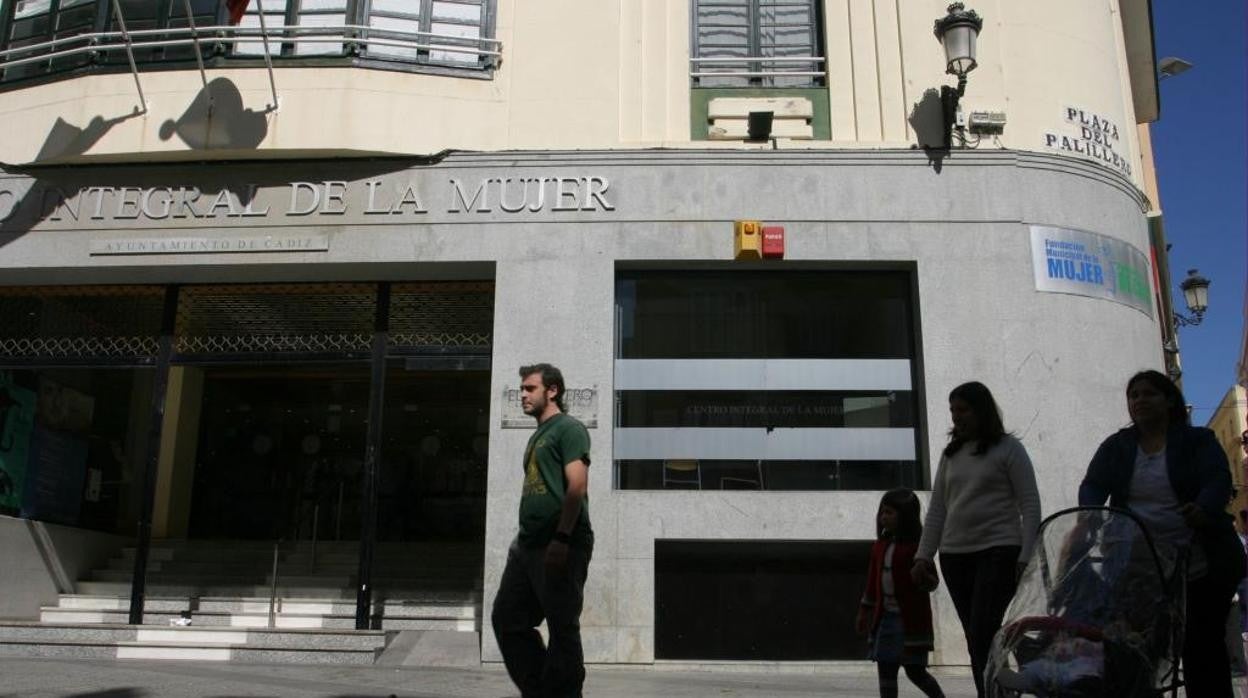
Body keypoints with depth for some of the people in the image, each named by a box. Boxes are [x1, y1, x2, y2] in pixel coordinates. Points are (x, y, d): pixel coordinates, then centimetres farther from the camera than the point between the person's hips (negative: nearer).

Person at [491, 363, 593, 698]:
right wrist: (525, 536, 20)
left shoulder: (568, 428, -5)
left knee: (562, 629, -2)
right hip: (528, 544, 9)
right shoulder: (537, 436, 21)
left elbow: (577, 486, -16)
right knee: (507, 618, 10)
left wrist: (561, 539, -23)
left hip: (561, 545, -9)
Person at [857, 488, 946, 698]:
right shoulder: (881, 545, 10)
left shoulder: (916, 546, -11)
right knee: (885, 668, 6)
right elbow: (873, 580, 16)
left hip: (911, 618, -6)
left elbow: (927, 583, -8)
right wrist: (865, 612, 18)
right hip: (886, 616, 6)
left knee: (915, 670, 1)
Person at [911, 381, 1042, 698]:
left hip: (998, 552, -5)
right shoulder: (951, 454, 15)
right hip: (954, 555, 5)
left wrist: (1026, 558, -11)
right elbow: (937, 509, 15)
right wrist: (923, 555, 7)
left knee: (983, 635, -15)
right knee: (976, 641, 4)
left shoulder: (1008, 448, 2)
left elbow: (1030, 505, -2)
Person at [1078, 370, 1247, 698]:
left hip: (1202, 567, -2)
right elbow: (1093, 486, -1)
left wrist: (1204, 508, -34)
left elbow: (1219, 479, -12)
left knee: (1203, 646, 1)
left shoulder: (1198, 440, 4)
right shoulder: (1116, 446, 10)